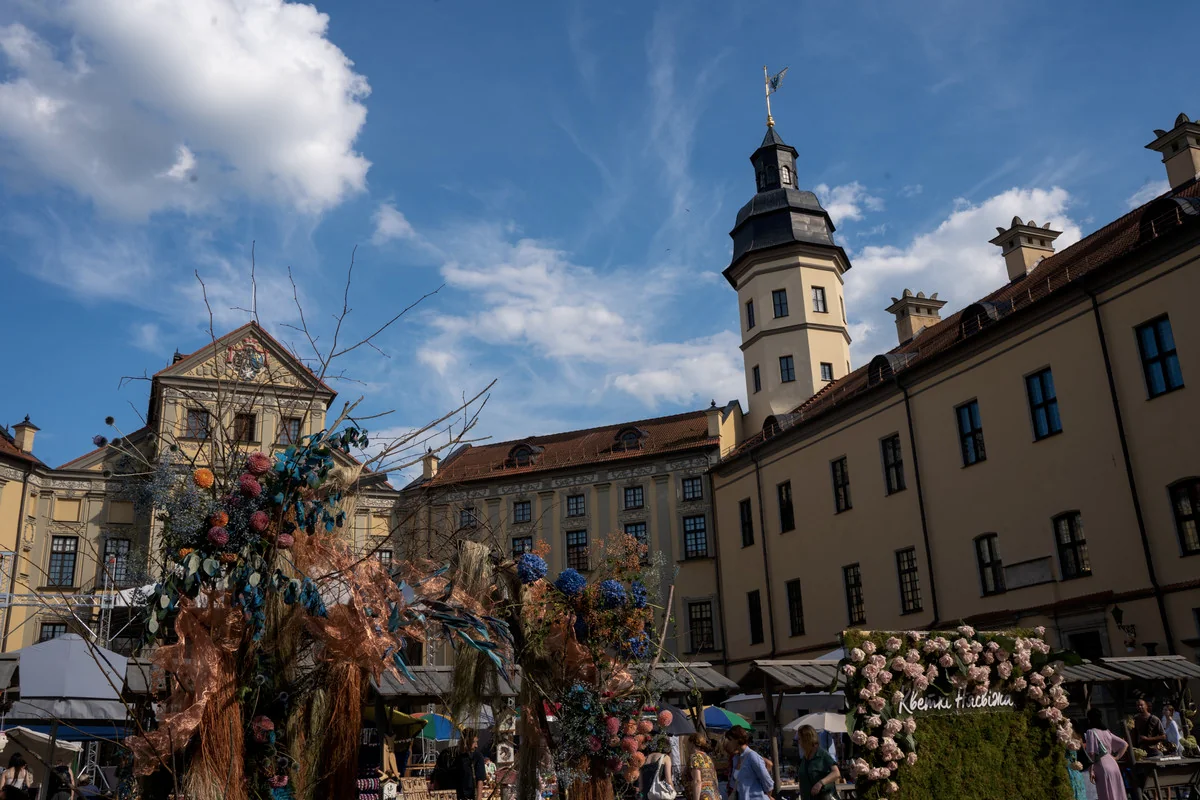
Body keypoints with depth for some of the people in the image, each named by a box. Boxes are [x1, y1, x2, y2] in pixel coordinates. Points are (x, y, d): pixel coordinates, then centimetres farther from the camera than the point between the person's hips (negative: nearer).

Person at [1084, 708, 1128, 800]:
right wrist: (1116, 757, 17)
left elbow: (1091, 753, -14)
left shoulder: (1091, 732, -7)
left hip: (1102, 768, -7)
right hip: (1113, 766, 7)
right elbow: (1124, 745, 19)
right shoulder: (1107, 732, 13)